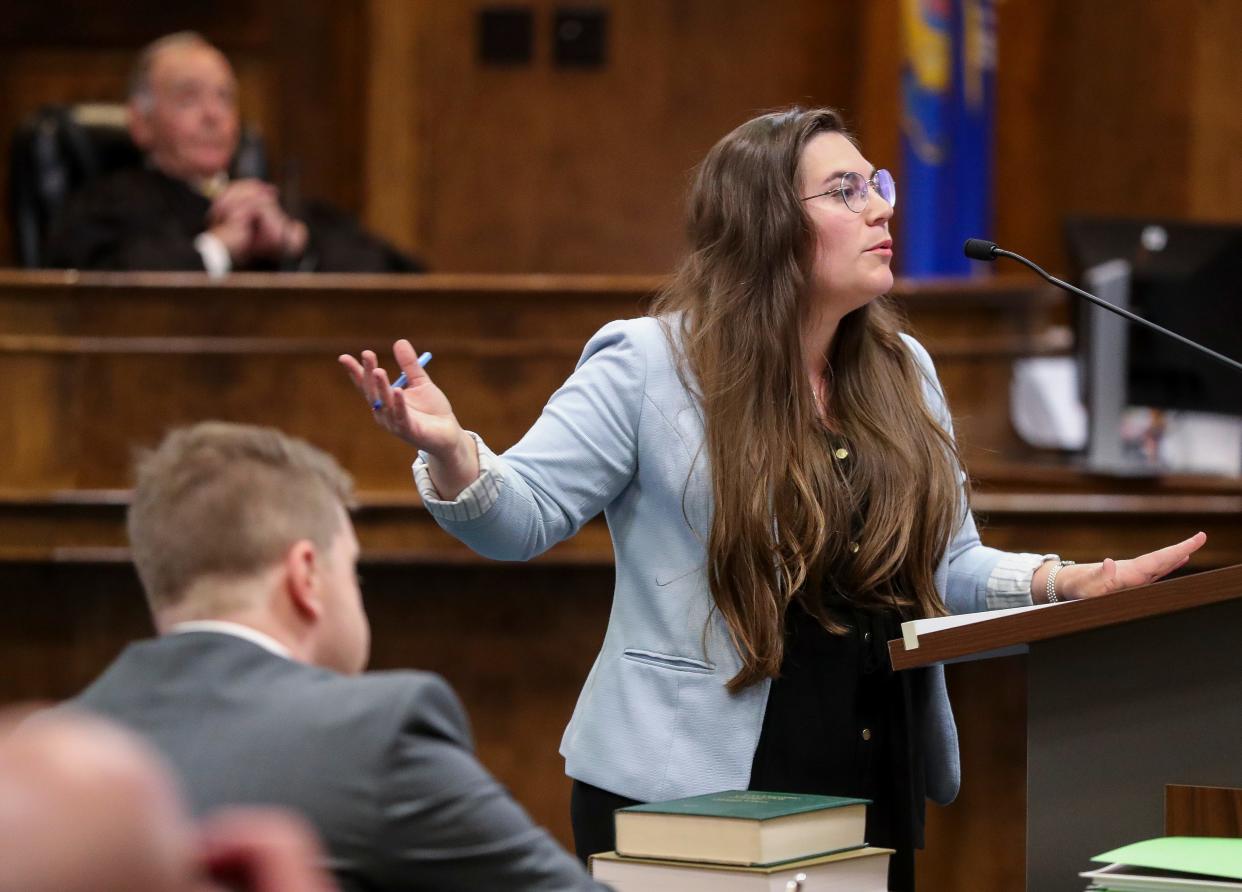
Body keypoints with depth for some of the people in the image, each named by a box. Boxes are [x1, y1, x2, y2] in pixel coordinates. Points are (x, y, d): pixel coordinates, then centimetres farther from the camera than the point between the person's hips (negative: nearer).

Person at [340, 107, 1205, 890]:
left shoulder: (903, 371, 11)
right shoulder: (647, 365, -7)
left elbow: (946, 568, 16)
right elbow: (524, 514, -10)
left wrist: (1070, 583, 0)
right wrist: (449, 452, -31)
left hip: (876, 793, 6)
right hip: (689, 794, -6)